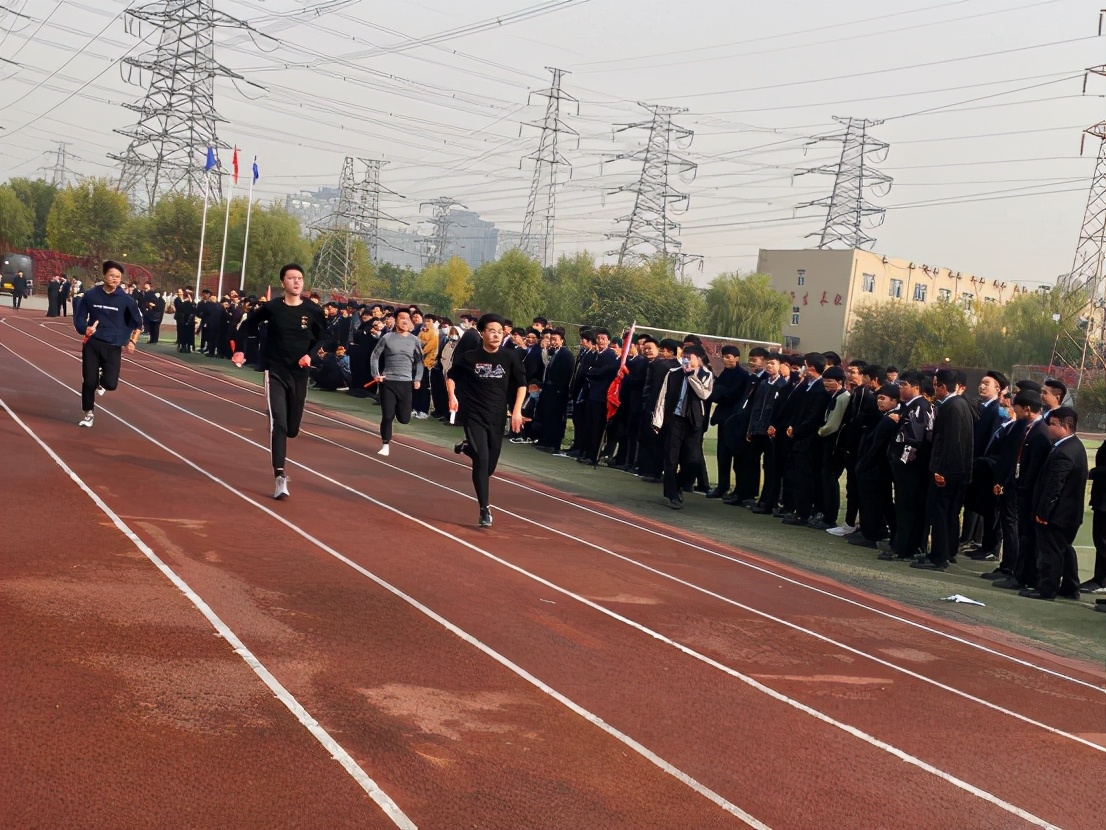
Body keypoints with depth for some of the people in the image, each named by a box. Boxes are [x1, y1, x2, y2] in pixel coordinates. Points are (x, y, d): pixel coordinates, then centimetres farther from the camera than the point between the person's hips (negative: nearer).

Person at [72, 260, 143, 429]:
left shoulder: (125, 299, -2)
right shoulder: (91, 295, -1)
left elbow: (138, 322, 9)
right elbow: (78, 317, 6)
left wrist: (132, 341, -3)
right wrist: (85, 329, -15)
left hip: (113, 346, 0)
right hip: (92, 343, 1)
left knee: (110, 384, -11)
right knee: (89, 381, -2)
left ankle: (102, 381, 28)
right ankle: (89, 413, 21)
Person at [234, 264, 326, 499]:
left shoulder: (313, 311, -2)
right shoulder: (271, 308, -5)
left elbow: (324, 339, 11)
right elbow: (247, 327, 10)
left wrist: (310, 356, -5)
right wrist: (241, 351, -1)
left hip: (299, 374, 3)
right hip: (275, 372, -3)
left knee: (292, 427, 11)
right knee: (278, 423, -16)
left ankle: (279, 461, 42)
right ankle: (280, 477, -20)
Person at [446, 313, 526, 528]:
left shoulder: (510, 358, -5)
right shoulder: (468, 357, -8)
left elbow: (521, 384, 6)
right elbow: (450, 376, 9)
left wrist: (517, 410, -3)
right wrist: (452, 396, -6)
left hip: (497, 417, 3)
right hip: (473, 415, -3)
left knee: (489, 465, 10)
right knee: (482, 459, -14)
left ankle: (467, 448, 44)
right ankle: (485, 509, -5)